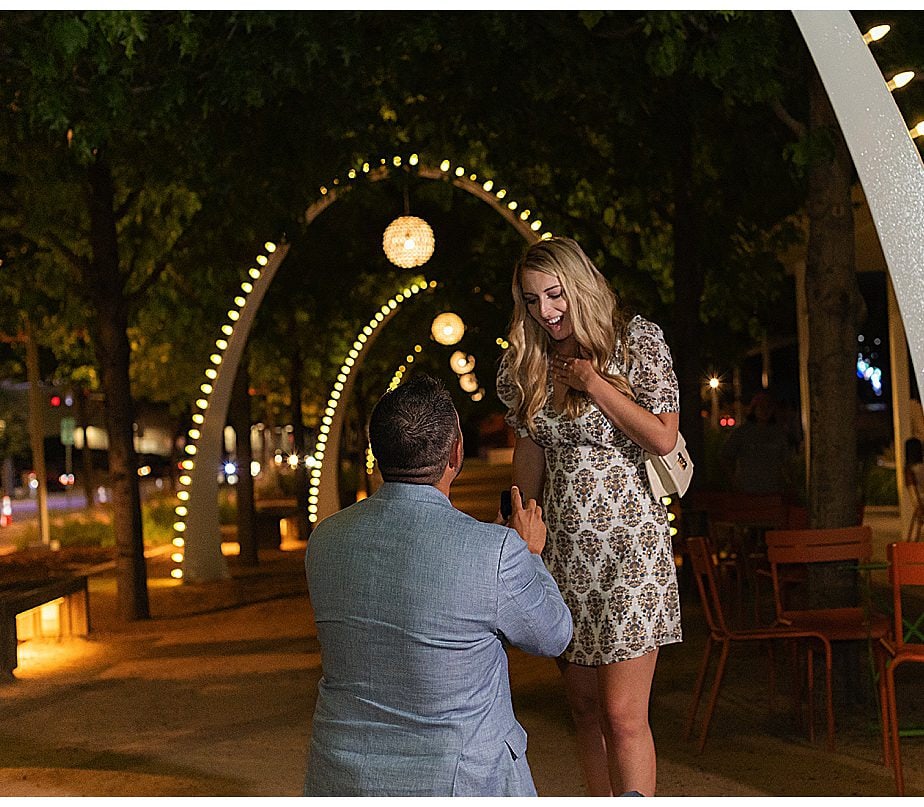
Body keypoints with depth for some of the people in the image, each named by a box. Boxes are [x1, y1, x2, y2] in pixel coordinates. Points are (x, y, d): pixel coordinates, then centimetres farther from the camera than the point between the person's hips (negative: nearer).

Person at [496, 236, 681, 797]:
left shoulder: (637, 339, -4)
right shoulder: (532, 359, 9)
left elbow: (663, 438, -10)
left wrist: (592, 382, -11)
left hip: (629, 543, -5)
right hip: (563, 548, 5)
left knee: (623, 715, -9)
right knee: (585, 707, 9)